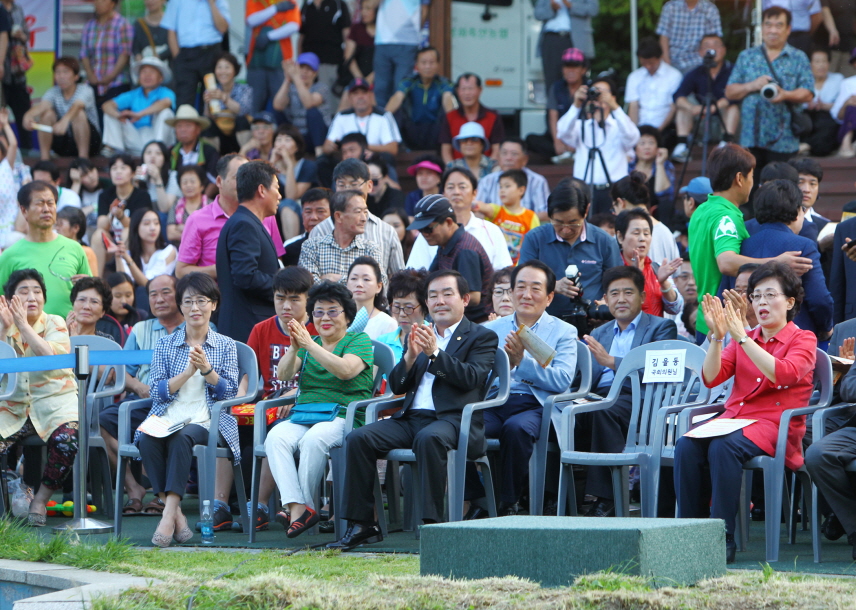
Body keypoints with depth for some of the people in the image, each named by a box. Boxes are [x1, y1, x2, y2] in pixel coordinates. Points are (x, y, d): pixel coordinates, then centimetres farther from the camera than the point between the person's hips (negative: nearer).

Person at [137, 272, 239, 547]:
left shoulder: (225, 346, 12)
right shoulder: (165, 344, 15)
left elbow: (228, 394, 3)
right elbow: (158, 392, 5)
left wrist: (207, 369, -12)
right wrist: (188, 372, -8)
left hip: (205, 421, -2)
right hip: (167, 418, 2)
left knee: (182, 437, -36)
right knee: (147, 439, -33)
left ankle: (169, 515, -39)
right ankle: (176, 515, -30)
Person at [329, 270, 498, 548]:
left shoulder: (482, 337, 9)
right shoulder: (419, 336, 24)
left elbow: (472, 378, -8)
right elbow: (396, 386, 17)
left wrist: (435, 353, -16)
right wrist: (410, 356, -2)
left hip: (454, 419, -5)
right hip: (412, 418, 6)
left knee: (428, 438, -39)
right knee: (358, 438, -18)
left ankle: (432, 522, -35)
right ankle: (361, 523, -15)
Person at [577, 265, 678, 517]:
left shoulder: (661, 328, 13)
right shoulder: (598, 333, 31)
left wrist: (612, 362, -15)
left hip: (638, 399, -4)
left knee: (604, 411, -38)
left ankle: (606, 498, -37)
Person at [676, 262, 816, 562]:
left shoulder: (802, 340, 7)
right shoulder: (743, 340, 20)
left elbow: (784, 374, -15)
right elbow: (711, 378, 8)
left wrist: (741, 337, -18)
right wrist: (717, 336, -7)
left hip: (775, 426, -5)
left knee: (723, 447, -35)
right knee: (686, 445, -26)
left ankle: (723, 537, -32)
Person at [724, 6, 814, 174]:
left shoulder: (799, 59, 7)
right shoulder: (746, 57, 13)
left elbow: (807, 94, -2)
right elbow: (730, 92, 9)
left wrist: (786, 95, -22)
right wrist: (751, 86, -10)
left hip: (782, 141, -2)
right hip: (751, 138, 2)